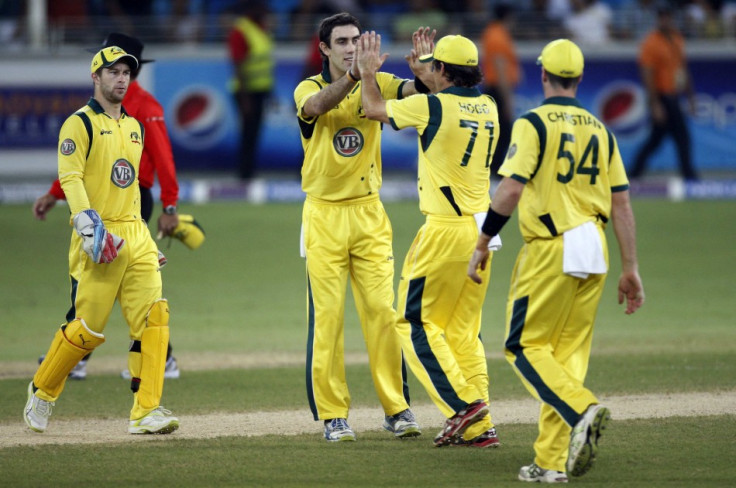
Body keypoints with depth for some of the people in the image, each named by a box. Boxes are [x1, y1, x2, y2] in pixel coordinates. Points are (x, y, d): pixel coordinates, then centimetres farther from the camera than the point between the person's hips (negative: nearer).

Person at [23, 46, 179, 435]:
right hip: (98, 239, -6)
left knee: (153, 316, -9)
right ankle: (41, 392, 17)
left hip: (135, 236, 6)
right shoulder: (79, 124, -3)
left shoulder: (134, 127, 20)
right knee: (88, 327, -5)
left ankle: (146, 412, -11)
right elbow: (70, 177, -13)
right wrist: (86, 222, -26)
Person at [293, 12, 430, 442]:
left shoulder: (376, 84, 3)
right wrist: (355, 73, -43)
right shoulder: (309, 89, -2)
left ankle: (397, 408, 3)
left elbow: (416, 90, -16)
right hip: (324, 214, -2)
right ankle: (333, 414, 2)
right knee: (326, 317, -3)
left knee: (383, 310, -3)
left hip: (369, 213, 2)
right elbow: (318, 105, -27)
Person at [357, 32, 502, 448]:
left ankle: (464, 403, -10)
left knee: (416, 322, 3)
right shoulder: (488, 108, 7)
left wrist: (368, 72, 23)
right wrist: (423, 73, 41)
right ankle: (479, 427, 8)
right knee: (464, 328, 12)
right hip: (481, 231, 7)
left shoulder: (432, 106, -11)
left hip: (446, 231, -7)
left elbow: (374, 109, 6)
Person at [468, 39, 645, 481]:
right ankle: (552, 461, 6)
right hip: (595, 253, 5)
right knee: (570, 352, 10)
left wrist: (482, 245, -3)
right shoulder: (600, 131, 12)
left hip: (550, 250, -5)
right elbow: (622, 204, 10)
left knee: (526, 345, 3)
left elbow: (510, 189, -13)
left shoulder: (533, 124, -4)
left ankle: (582, 409, -23)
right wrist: (631, 269, 13)